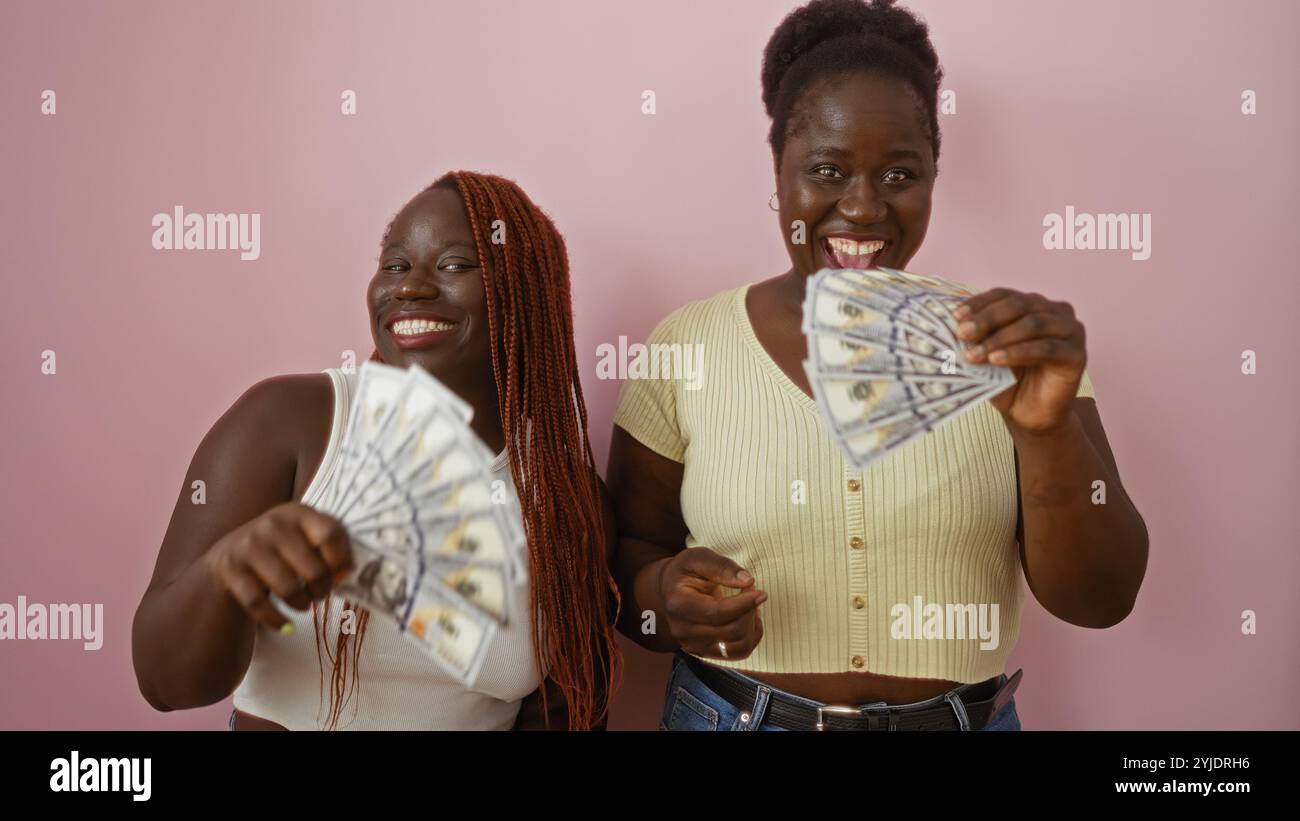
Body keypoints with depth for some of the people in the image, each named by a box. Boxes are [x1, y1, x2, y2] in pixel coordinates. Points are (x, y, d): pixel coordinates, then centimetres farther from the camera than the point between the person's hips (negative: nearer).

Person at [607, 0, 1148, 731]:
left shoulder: (1002, 343, -8)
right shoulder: (686, 346, -9)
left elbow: (1100, 600, -12)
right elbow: (626, 553, -2)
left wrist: (1050, 431, -29)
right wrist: (666, 596, -24)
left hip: (967, 719, 1)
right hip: (729, 713, 0)